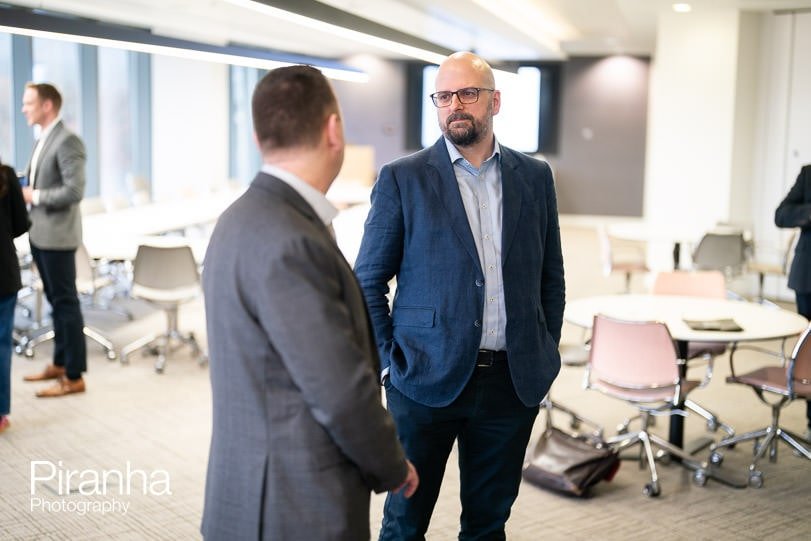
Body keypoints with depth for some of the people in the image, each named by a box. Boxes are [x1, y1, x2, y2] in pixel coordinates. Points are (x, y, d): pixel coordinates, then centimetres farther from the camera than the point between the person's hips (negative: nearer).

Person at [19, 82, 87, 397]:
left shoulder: (67, 141, -15)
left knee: (66, 303, -2)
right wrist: (26, 190, 2)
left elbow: (74, 191, -23)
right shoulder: (43, 139, 14)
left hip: (57, 236, -9)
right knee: (55, 301, 16)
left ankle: (74, 376, 5)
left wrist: (34, 196, -15)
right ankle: (60, 363, 28)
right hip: (40, 234, 9)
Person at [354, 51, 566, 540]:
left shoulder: (535, 177, 6)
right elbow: (368, 283, -1)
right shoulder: (402, 179, -3)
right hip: (426, 377, -3)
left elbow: (551, 277, 13)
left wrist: (546, 357, 7)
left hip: (513, 381, 3)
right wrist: (388, 364, -7)